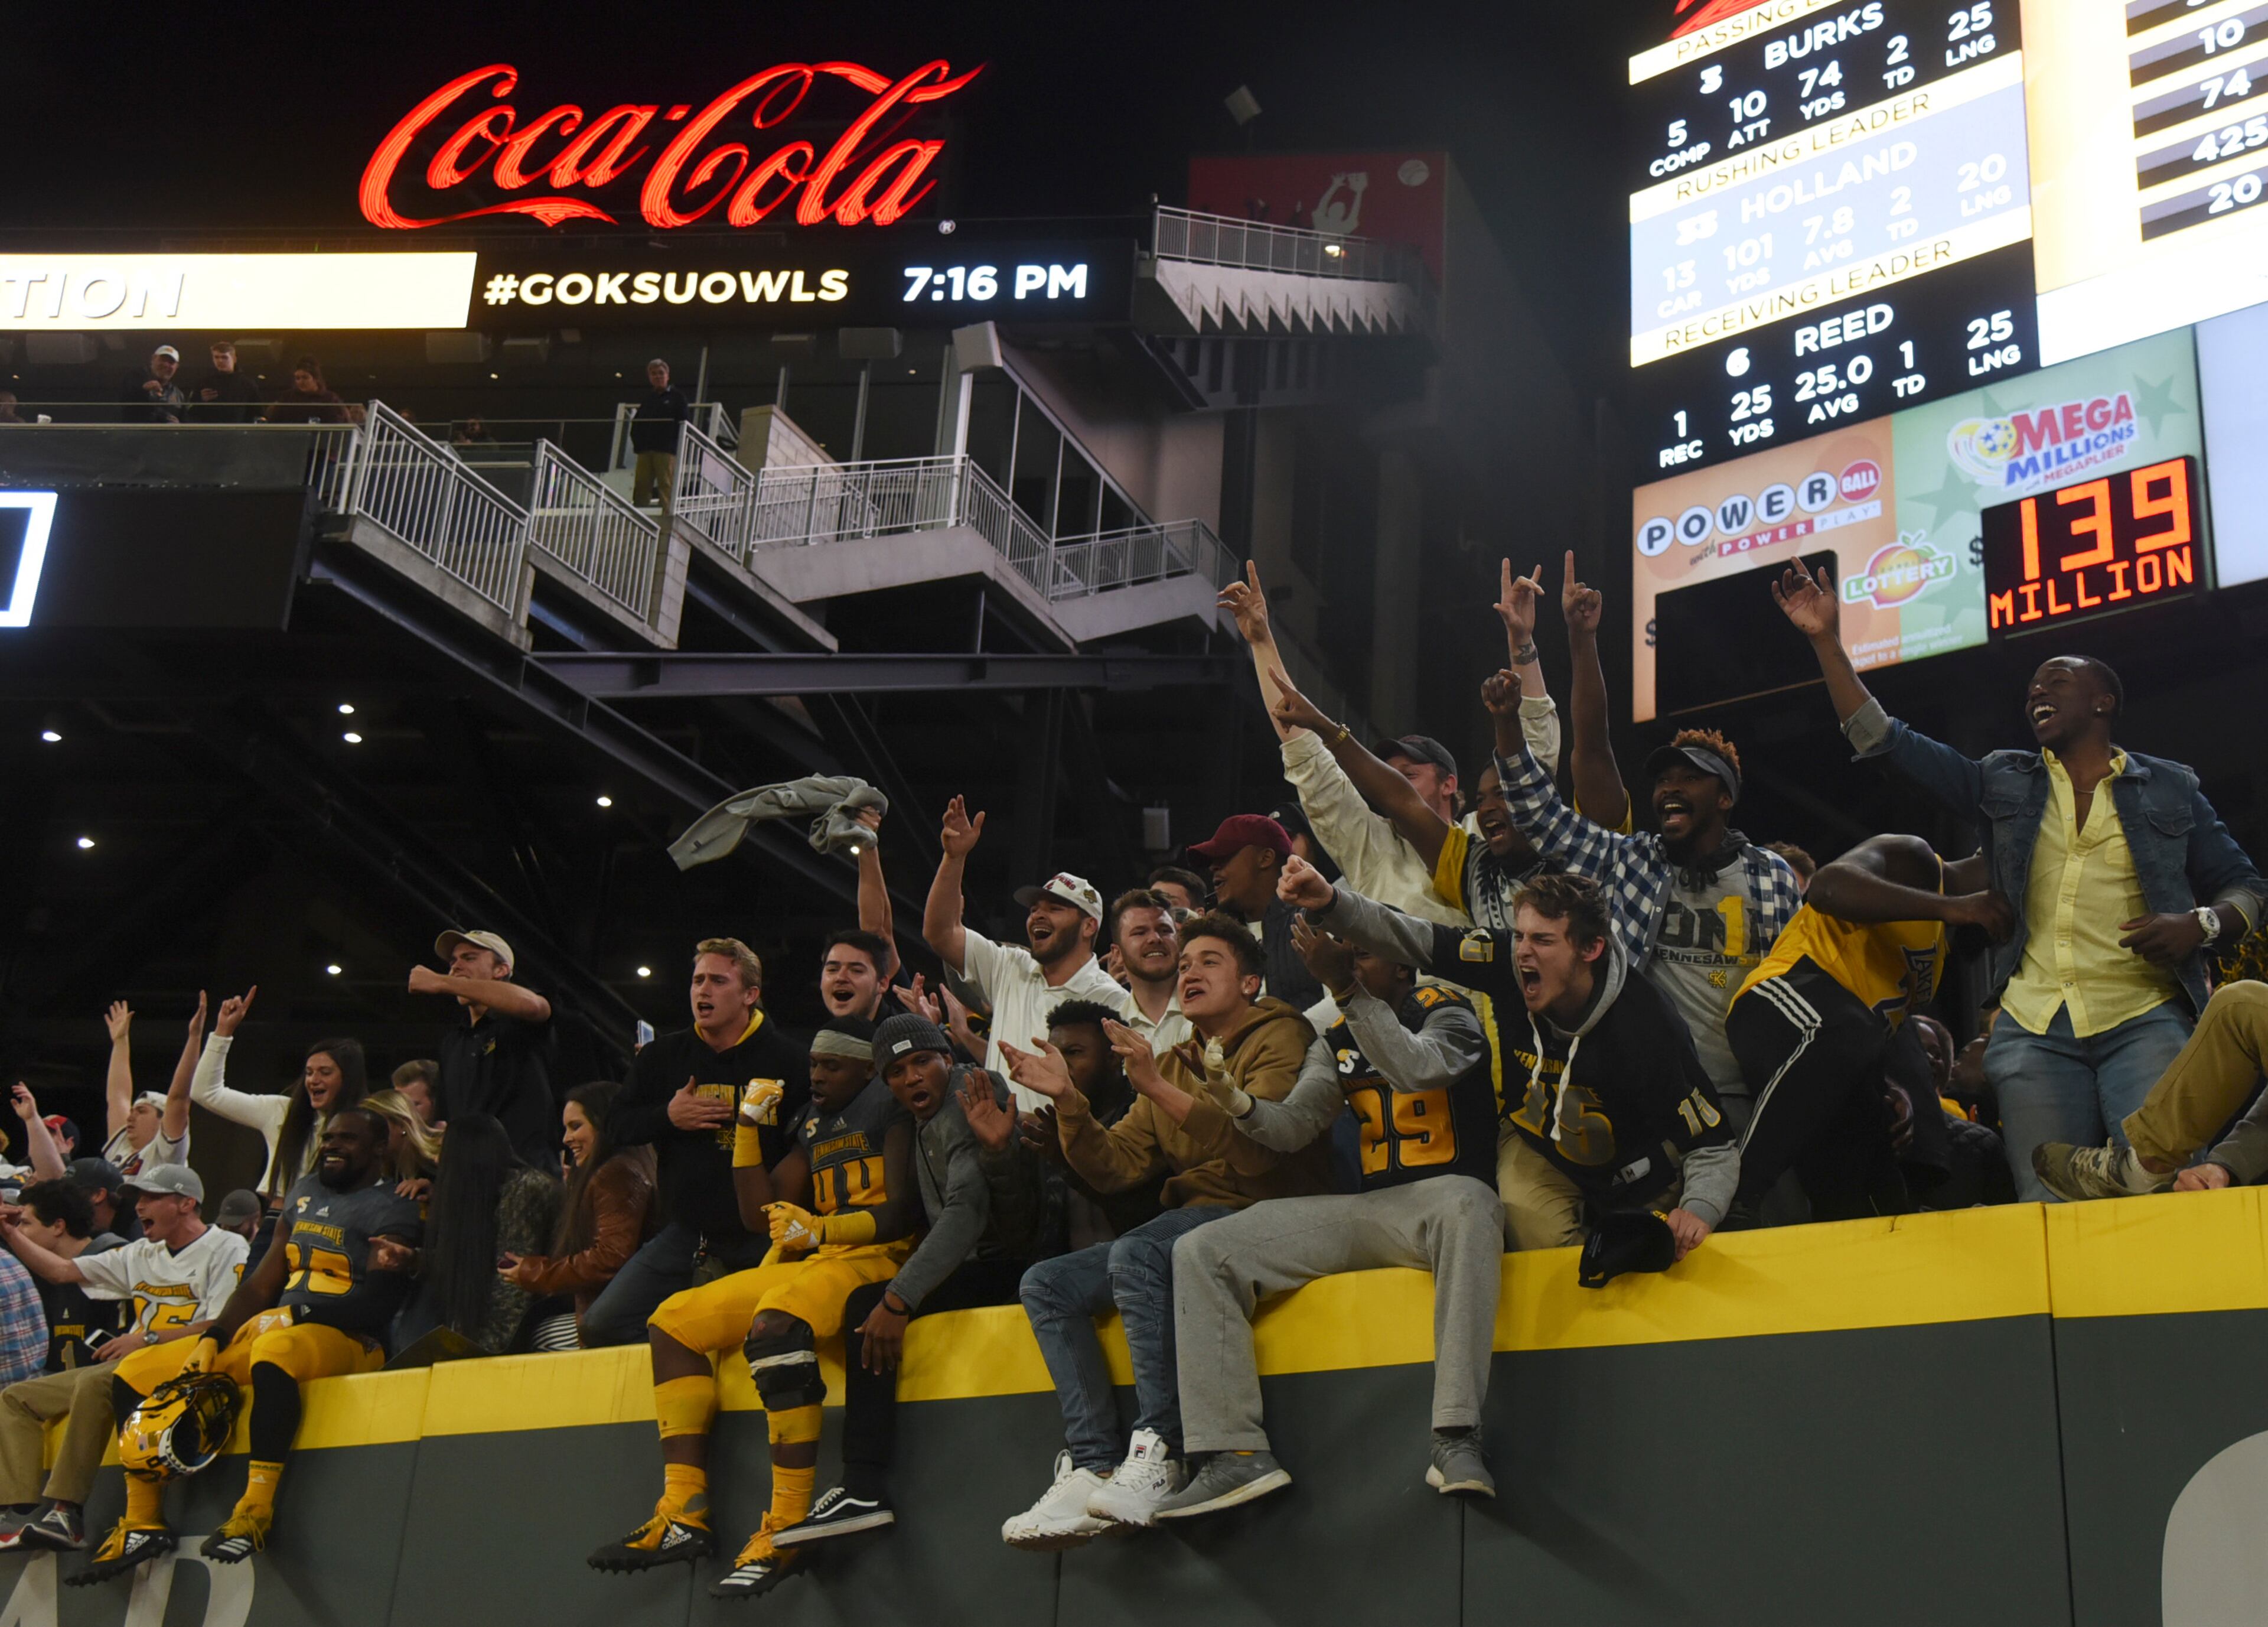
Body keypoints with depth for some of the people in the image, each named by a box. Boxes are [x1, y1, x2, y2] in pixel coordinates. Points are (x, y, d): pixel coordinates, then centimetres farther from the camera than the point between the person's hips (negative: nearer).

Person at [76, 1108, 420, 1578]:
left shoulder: (391, 1209, -4)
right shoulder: (304, 1191, 19)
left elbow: (374, 1306, -15)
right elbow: (262, 1283, 18)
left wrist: (297, 1314, -27)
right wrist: (212, 1339, 5)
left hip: (343, 1340, -8)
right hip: (262, 1331, 8)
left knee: (274, 1347, -43)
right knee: (134, 1373, 1)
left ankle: (256, 1508, -40)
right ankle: (142, 1522, 0)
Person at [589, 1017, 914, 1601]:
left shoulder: (890, 1105, -3)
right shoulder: (814, 1123, 22)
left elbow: (902, 1210, -14)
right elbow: (760, 1212, 20)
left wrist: (822, 1230, -26)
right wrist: (750, 1126, 14)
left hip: (874, 1257, -9)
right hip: (808, 1263, 9)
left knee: (773, 1323, -37)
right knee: (674, 1320, 2)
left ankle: (786, 1525, -37)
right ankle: (683, 1514, -8)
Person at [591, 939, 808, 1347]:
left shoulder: (788, 1059, -4)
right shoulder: (663, 1056, 10)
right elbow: (618, 1126, 12)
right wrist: (668, 1117, -7)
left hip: (759, 1238, -3)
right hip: (685, 1233, 4)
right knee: (602, 1327, -5)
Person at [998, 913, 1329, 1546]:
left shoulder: (1280, 1037, 0)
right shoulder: (1173, 1064, 22)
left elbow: (1256, 1147, -19)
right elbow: (1115, 1167, 13)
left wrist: (1160, 1089, -25)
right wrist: (1068, 1102, -3)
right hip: (1190, 1220, 8)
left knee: (1137, 1254, -34)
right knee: (1046, 1285, -7)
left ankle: (1158, 1455, -32)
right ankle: (1094, 1469, -17)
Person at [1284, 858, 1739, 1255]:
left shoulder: (1644, 1026, -34)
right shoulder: (1510, 963, -26)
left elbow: (1713, 1144, -30)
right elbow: (1413, 939, -24)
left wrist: (1700, 1208, -49)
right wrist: (1331, 903, -40)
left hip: (1631, 1163, -1)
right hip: (1539, 1141, 2)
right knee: (1542, 1236, -21)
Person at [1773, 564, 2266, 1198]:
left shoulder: (2169, 788, 14)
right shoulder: (2004, 783, 19)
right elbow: (1882, 739, 15)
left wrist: (2199, 925, -6)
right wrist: (1827, 641, 9)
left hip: (2144, 1020, -2)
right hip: (2034, 1030, 2)